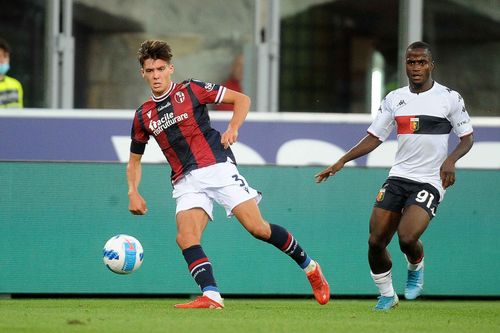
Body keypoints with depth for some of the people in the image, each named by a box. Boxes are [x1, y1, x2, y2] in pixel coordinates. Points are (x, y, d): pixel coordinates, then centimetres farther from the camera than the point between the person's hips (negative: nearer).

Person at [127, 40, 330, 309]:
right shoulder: (143, 116, 11)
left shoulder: (191, 90, 2)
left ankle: (309, 267, 7)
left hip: (217, 167, -3)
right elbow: (134, 160, 23)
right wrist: (133, 192, 6)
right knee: (185, 238, -22)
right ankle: (211, 297, -31)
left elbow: (241, 99, 6)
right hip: (186, 181, 4)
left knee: (257, 228, -12)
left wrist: (233, 129, -10)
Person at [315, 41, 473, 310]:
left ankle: (416, 269, 11)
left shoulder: (450, 98, -2)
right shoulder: (395, 99, 9)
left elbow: (467, 138, 4)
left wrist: (451, 159, -16)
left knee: (407, 237, -24)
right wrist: (341, 162, 3)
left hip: (429, 182, -4)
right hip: (398, 177, 4)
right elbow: (374, 137, 13)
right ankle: (387, 295, 19)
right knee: (376, 241, -4)